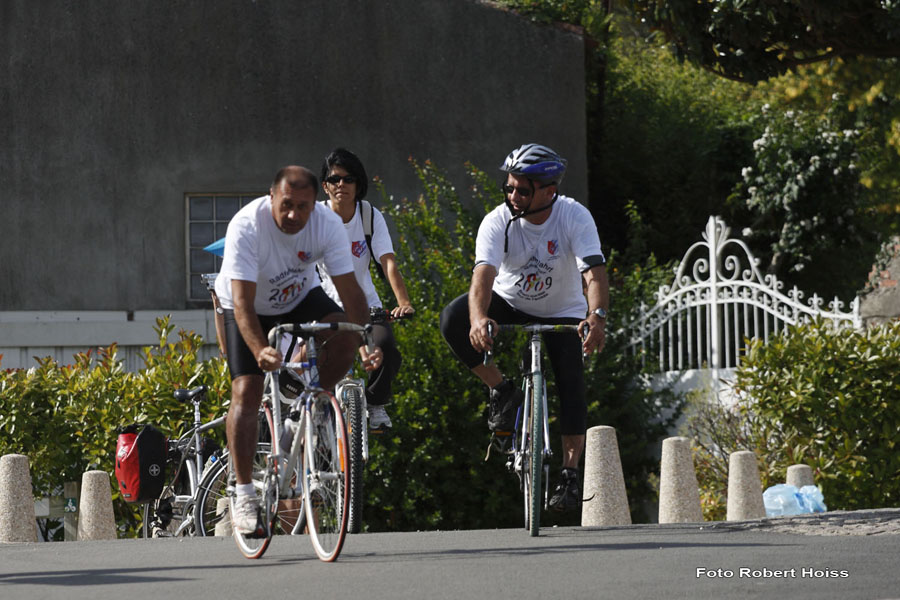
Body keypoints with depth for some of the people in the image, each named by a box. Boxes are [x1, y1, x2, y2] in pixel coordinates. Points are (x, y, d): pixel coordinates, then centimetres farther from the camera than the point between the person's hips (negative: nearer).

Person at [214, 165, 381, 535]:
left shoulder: (327, 226, -25)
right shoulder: (247, 226, -34)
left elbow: (349, 290, -24)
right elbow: (242, 302, -39)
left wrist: (367, 340, -40)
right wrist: (259, 350, -54)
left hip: (299, 297, 3)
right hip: (248, 306, -3)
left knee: (345, 335, -25)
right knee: (246, 391, -16)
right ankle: (244, 495, -13)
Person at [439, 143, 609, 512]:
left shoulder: (575, 217, -25)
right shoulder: (498, 221, -24)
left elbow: (594, 272, -37)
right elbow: (484, 272, -38)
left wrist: (596, 317, -56)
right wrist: (479, 318, -58)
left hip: (563, 313, -1)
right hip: (510, 303, 1)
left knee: (571, 388, -14)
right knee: (453, 320, -26)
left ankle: (570, 475, -1)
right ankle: (502, 391, -9)